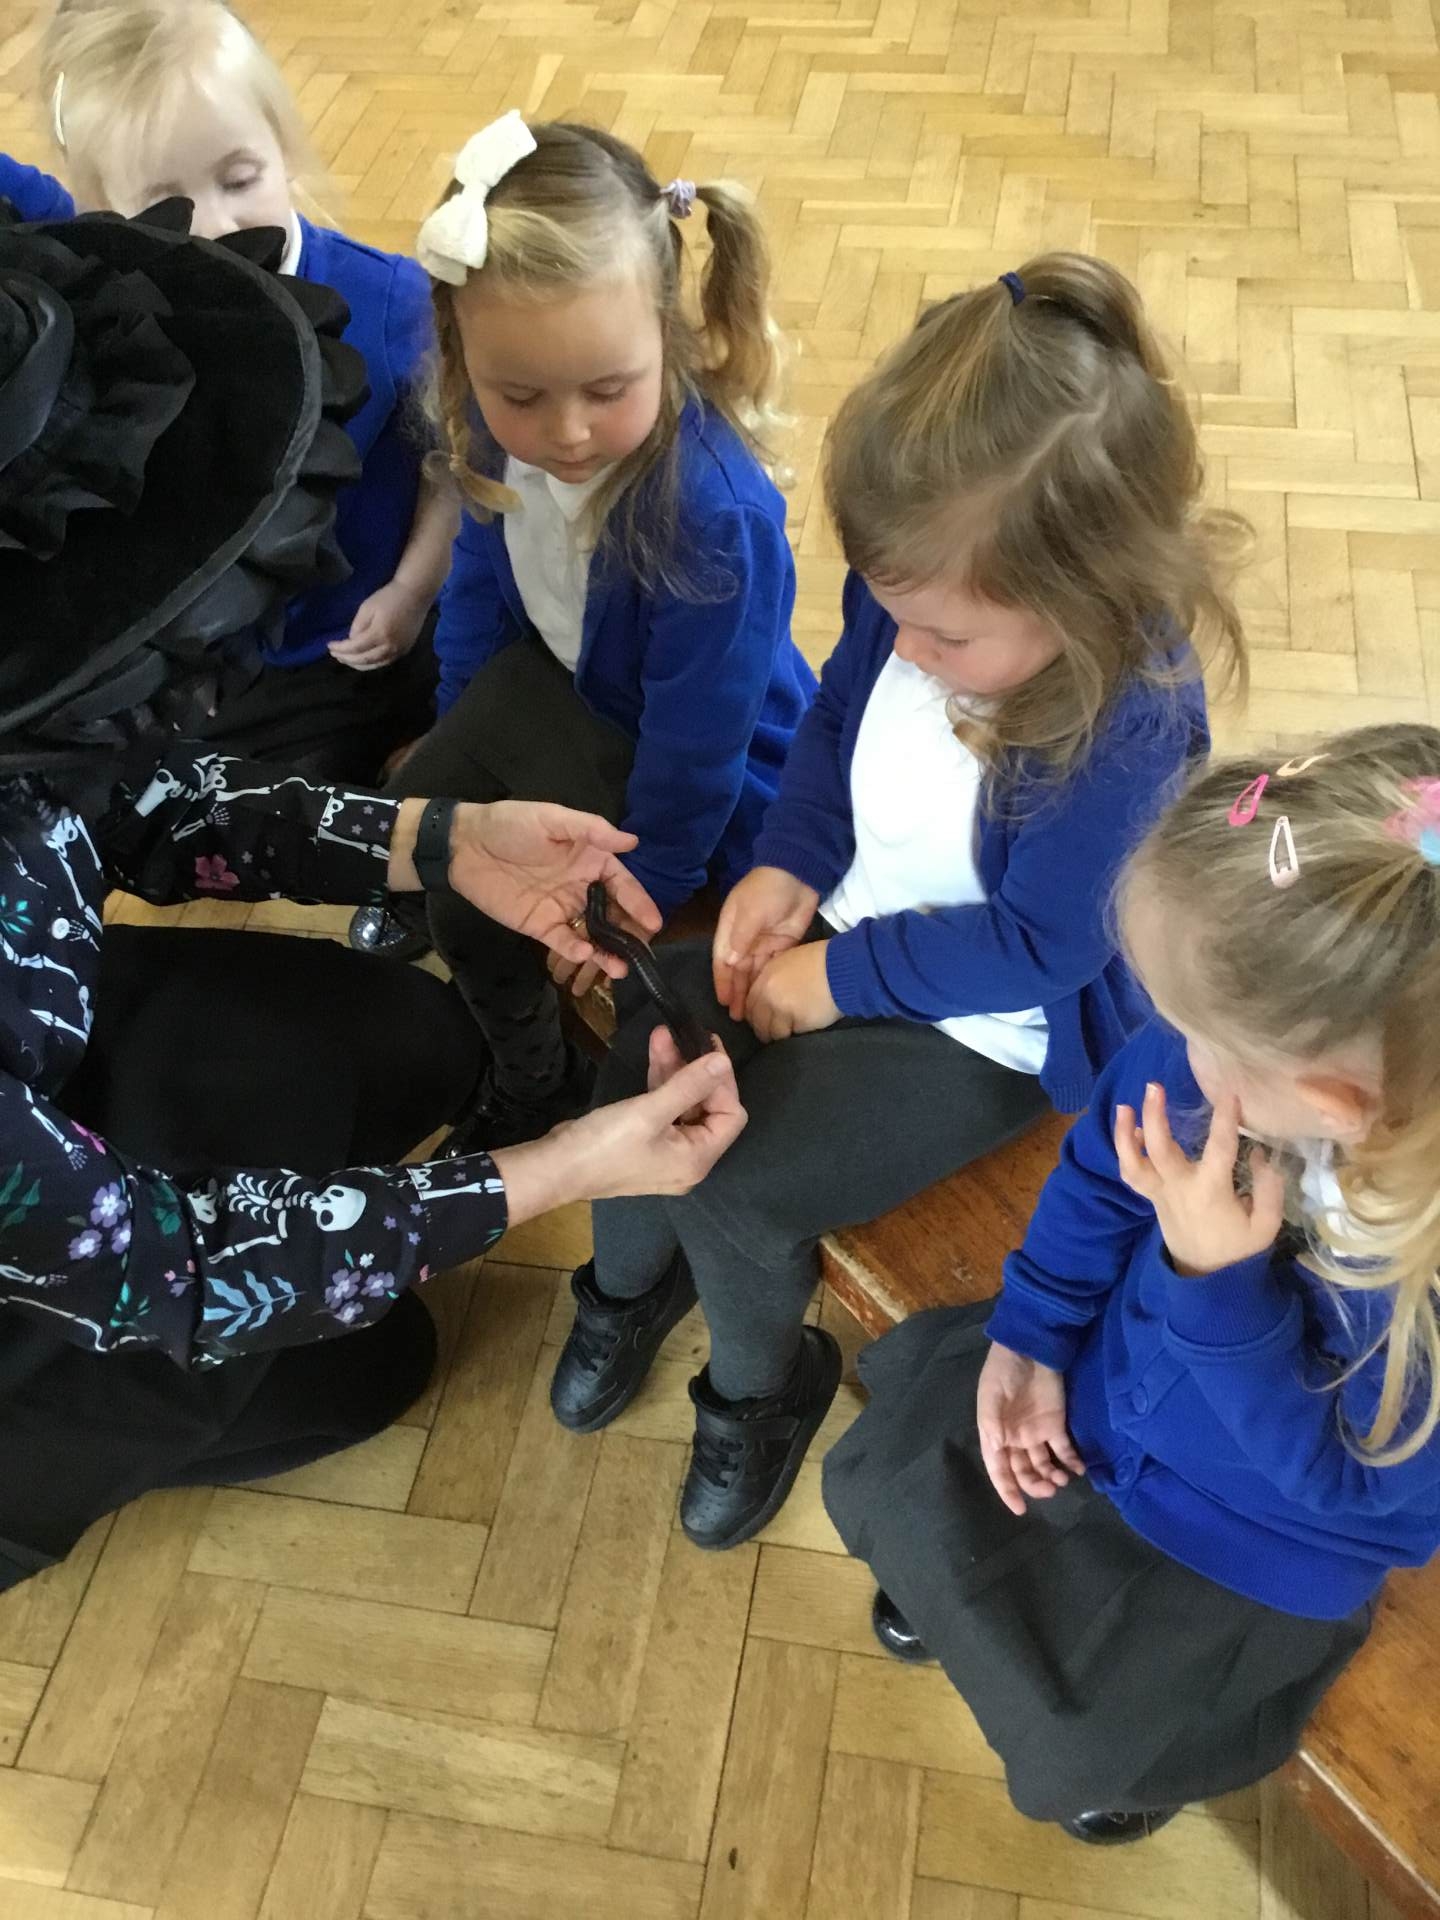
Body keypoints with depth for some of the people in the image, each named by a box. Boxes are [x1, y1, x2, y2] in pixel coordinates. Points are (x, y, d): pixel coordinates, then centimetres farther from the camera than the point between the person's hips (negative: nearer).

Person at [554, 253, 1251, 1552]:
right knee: (641, 1075, -3)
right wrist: (787, 866, -7)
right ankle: (629, 1284, 32)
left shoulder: (1127, 722, -33)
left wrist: (844, 976, -18)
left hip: (989, 1031, -6)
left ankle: (761, 1388, 24)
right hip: (843, 928, 6)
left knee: (735, 1193, -13)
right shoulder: (914, 596, -14)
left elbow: (1037, 943, -24)